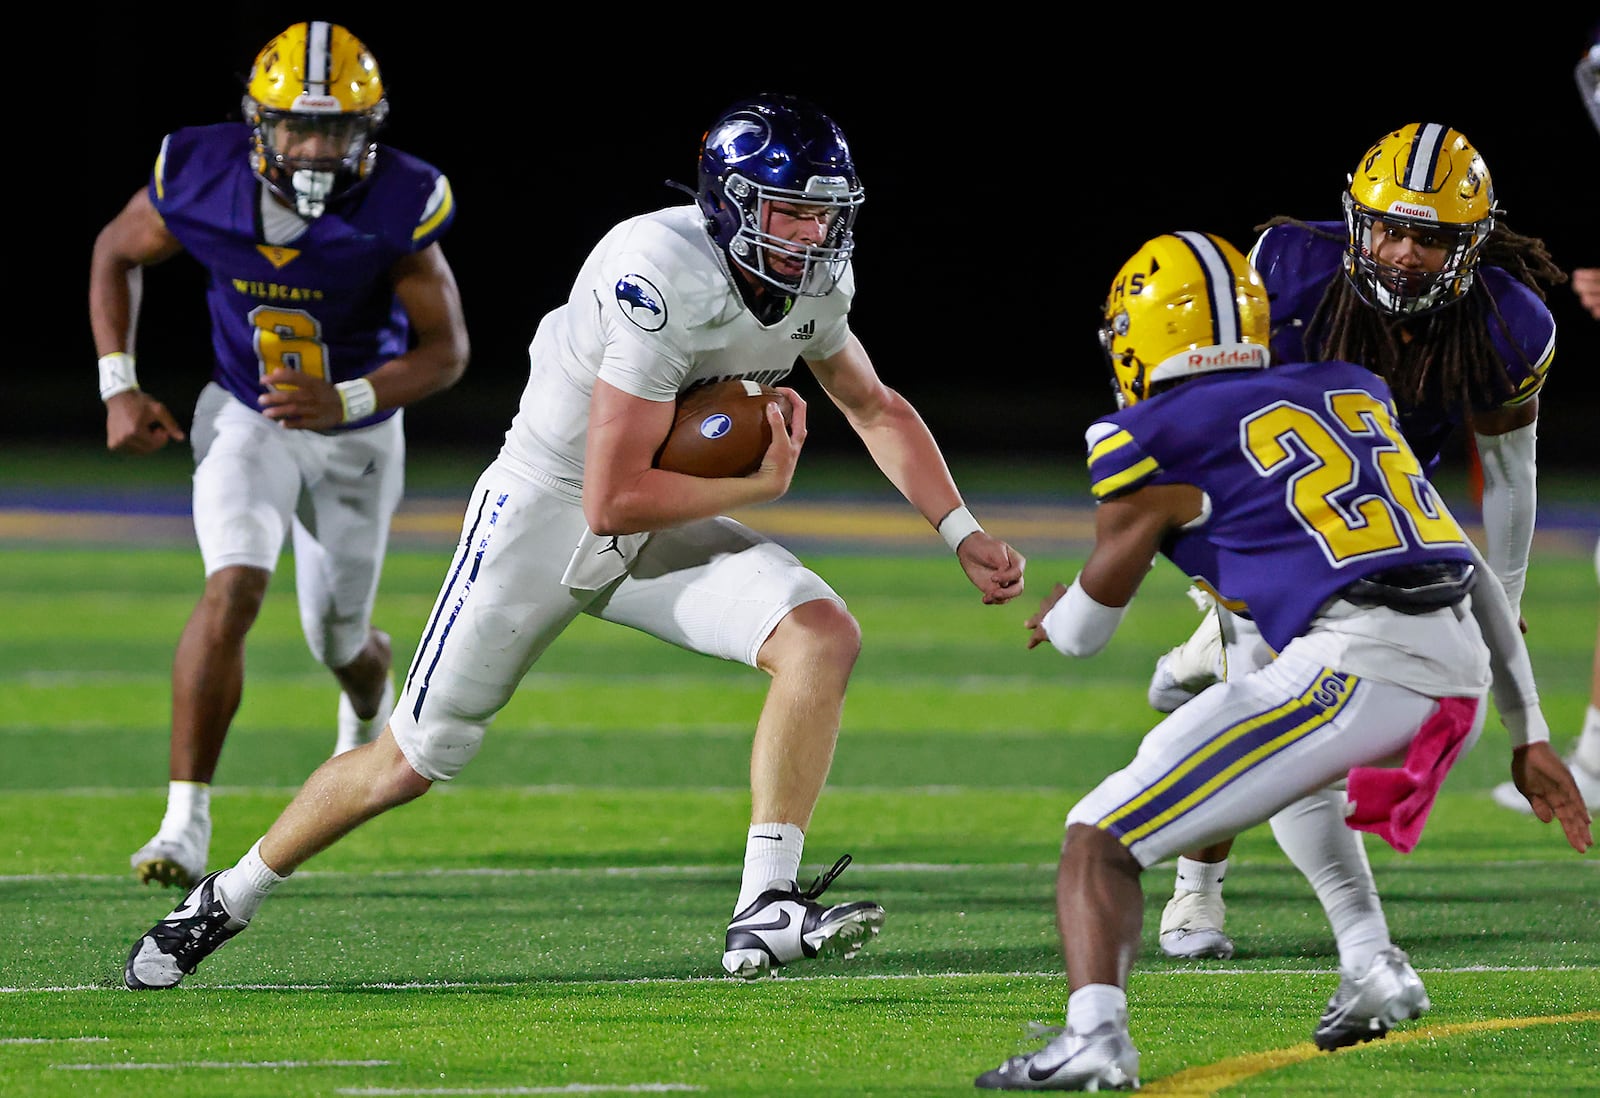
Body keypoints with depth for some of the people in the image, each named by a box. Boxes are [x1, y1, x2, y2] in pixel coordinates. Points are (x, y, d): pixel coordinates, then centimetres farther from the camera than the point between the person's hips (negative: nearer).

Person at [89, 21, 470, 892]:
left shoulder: (398, 207, -26)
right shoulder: (200, 177, -21)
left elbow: (447, 350, -18)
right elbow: (116, 254, 0)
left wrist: (345, 403, -34)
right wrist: (119, 386, -8)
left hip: (356, 433, 0)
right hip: (245, 418, 0)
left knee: (338, 644, 14)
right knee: (234, 587, -24)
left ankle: (369, 704, 55)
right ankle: (186, 822, -21)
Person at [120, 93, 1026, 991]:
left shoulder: (817, 280, -8)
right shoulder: (664, 279, -32)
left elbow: (877, 409, 14)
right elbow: (613, 499, -30)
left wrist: (963, 534, 7)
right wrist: (759, 486, -21)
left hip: (666, 524, 6)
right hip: (548, 509, -6)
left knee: (824, 639, -19)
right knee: (414, 761, 4)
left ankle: (765, 914, -20)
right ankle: (226, 902, 27)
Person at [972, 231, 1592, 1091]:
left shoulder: (1152, 441, 6)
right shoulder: (1352, 390, 24)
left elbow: (1085, 628, 19)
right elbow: (1474, 572, 28)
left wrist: (1050, 618, 44)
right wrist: (1527, 739, 34)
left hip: (1353, 665, -7)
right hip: (1462, 671, 7)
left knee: (1102, 839, -3)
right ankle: (1372, 968, 21)